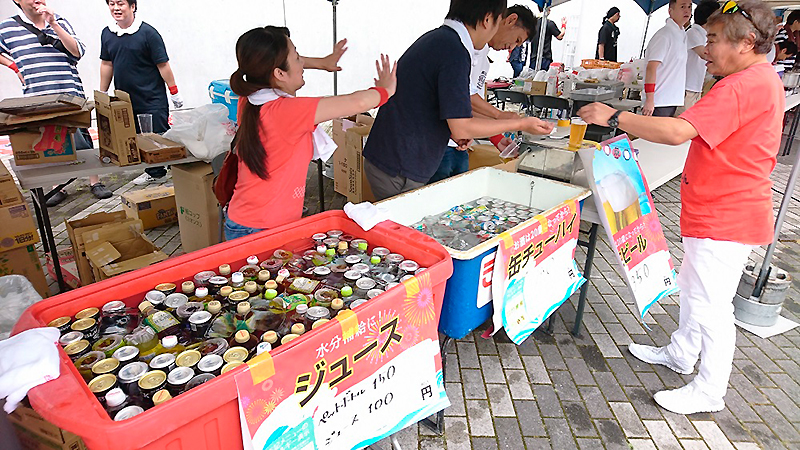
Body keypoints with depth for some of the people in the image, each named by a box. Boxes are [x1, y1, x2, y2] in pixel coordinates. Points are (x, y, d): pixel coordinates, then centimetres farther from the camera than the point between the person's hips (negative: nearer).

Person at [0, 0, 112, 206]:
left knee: (81, 140, 0)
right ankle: (59, 187, 17)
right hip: (37, 101, 1)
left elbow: (78, 51, -6)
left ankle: (95, 182, 10)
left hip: (70, 96, -1)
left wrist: (53, 24, -12)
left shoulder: (60, 22, 6)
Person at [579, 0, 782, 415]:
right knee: (691, 288, 22)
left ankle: (709, 392, 16)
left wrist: (615, 117, -25)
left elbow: (678, 132, -33)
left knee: (711, 304, 0)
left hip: (725, 218, -11)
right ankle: (680, 353, 40)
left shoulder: (743, 87, -23)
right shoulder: (762, 80, 13)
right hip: (718, 212, 11)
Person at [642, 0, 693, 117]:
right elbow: (651, 68, -19)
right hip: (658, 103, -9)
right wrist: (649, 100, -24)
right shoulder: (663, 35, -13)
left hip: (672, 102, 9)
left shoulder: (682, 35, 16)